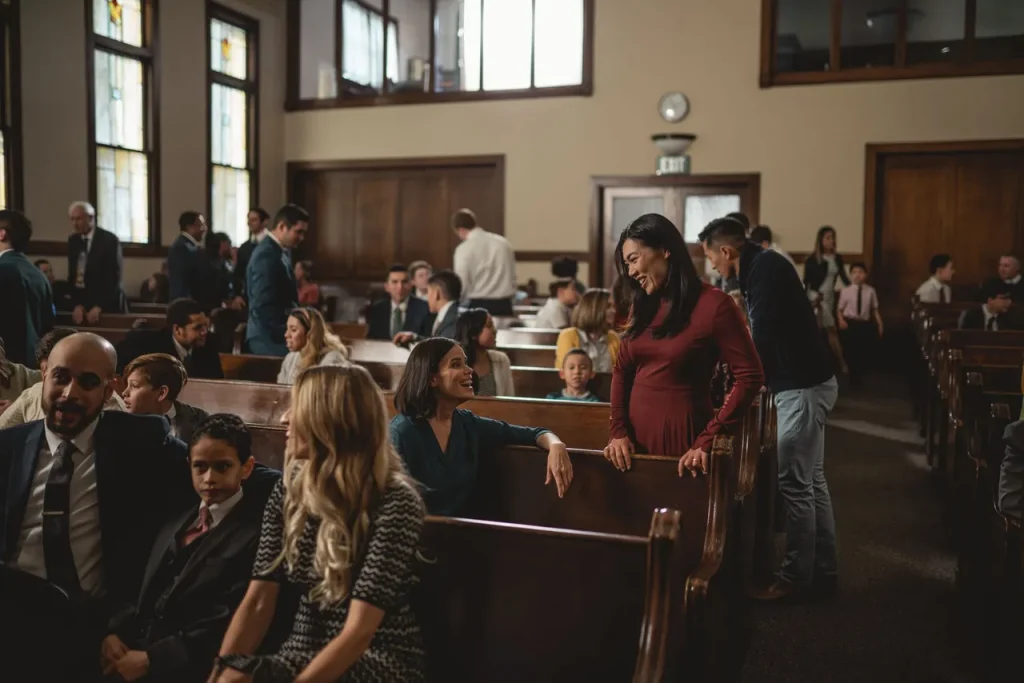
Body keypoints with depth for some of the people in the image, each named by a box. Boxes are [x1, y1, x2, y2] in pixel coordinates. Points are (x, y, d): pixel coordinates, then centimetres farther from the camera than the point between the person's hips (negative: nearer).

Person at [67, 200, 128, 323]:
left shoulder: (109, 240, -8)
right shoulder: (73, 241, 9)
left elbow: (114, 277, -13)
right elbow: (72, 276, 8)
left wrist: (99, 307, -18)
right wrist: (76, 304, -5)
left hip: (108, 306, -5)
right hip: (82, 303, 5)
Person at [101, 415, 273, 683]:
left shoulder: (256, 534, -10)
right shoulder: (177, 520, 17)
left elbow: (228, 625, -15)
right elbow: (144, 592, 15)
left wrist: (150, 660, -14)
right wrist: (115, 631, -3)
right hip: (132, 648, 6)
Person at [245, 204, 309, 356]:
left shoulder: (279, 251, 12)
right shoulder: (267, 255, -17)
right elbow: (264, 306, -23)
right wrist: (286, 335, -20)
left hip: (276, 335, 9)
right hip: (270, 338, -9)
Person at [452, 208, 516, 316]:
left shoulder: (464, 249, -7)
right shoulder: (503, 242, 9)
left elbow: (462, 285, -8)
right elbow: (512, 277, 12)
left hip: (479, 305, -5)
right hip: (504, 305, 5)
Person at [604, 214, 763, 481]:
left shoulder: (713, 304, -9)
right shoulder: (644, 306, 9)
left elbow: (750, 377, -12)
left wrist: (708, 440, -16)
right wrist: (619, 431, 0)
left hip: (682, 434, -5)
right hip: (636, 434, 6)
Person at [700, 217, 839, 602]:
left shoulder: (765, 267, -16)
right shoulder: (760, 268, 15)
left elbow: (763, 335, -21)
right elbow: (763, 331, 25)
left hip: (803, 386, -10)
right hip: (803, 383, 10)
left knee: (794, 483, -4)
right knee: (811, 480, 13)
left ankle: (796, 577, 5)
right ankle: (824, 571, 21)